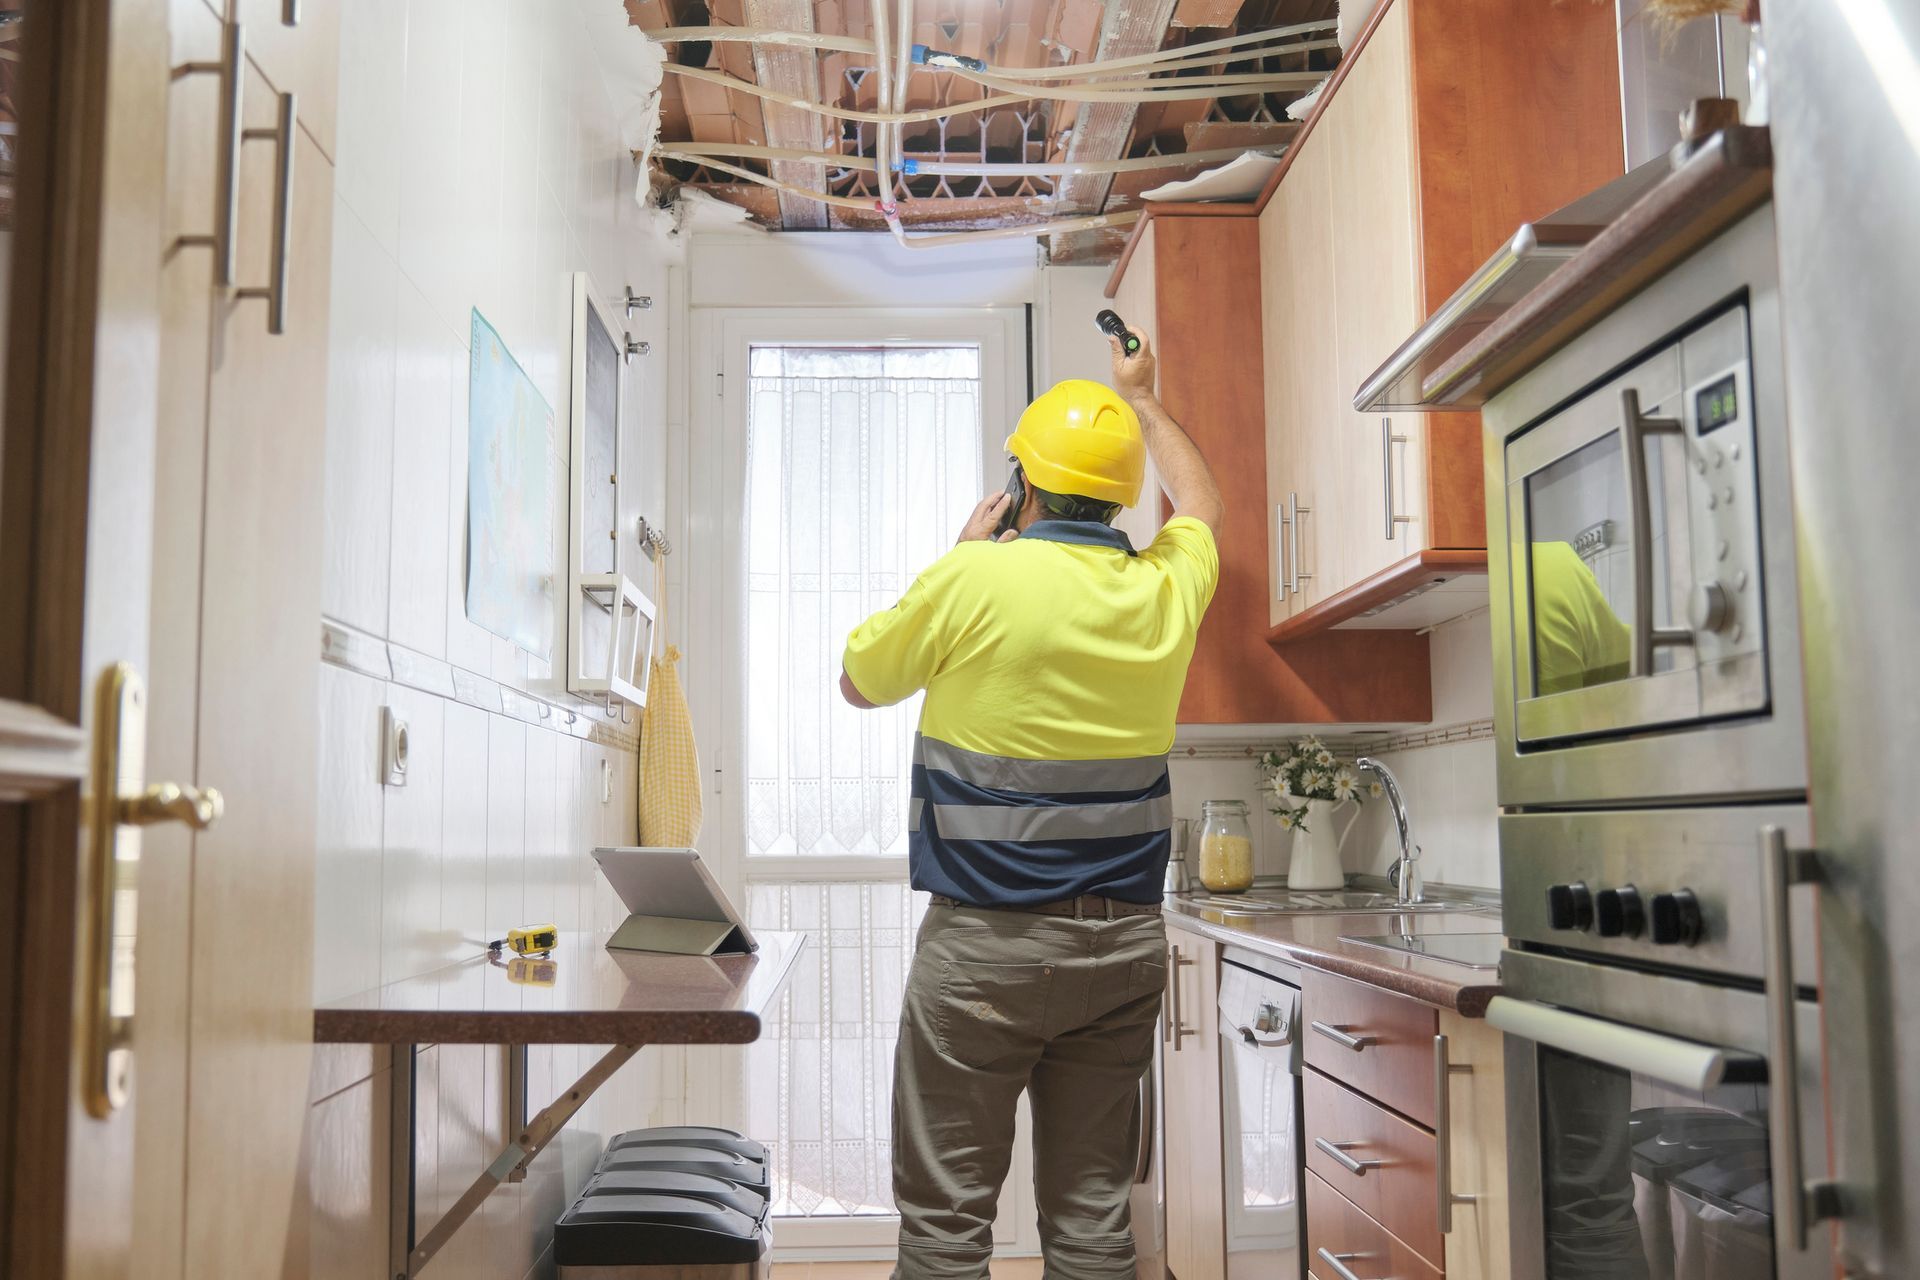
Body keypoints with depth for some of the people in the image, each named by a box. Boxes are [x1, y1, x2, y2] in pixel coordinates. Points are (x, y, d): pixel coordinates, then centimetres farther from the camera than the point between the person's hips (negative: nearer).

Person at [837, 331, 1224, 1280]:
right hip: (1125, 942, 5)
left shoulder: (975, 580, -11)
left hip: (985, 942, -4)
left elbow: (859, 683, 6)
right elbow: (1199, 500, 27)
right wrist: (1140, 398, 41)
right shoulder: (1166, 590, 3)